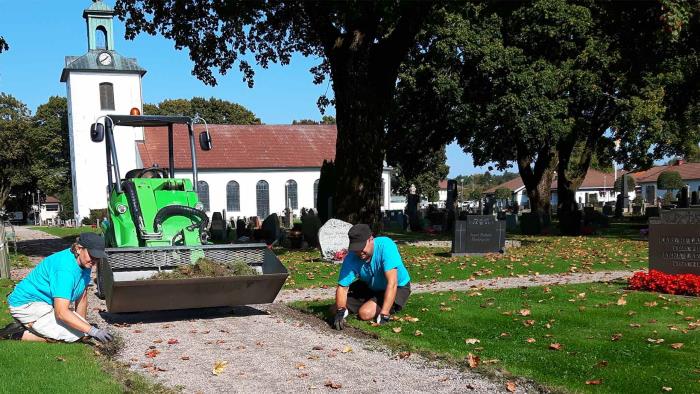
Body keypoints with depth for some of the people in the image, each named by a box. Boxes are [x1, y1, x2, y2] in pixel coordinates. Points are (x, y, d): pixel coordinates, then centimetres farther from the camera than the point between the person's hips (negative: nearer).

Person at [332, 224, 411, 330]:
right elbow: (342, 287, -18)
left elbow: (392, 283, -39)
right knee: (335, 309, -2)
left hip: (398, 287, -5)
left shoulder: (385, 246, -34)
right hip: (370, 286, 5)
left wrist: (383, 315, -44)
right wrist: (340, 311, -38)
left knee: (366, 313, -27)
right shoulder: (351, 258, -21)